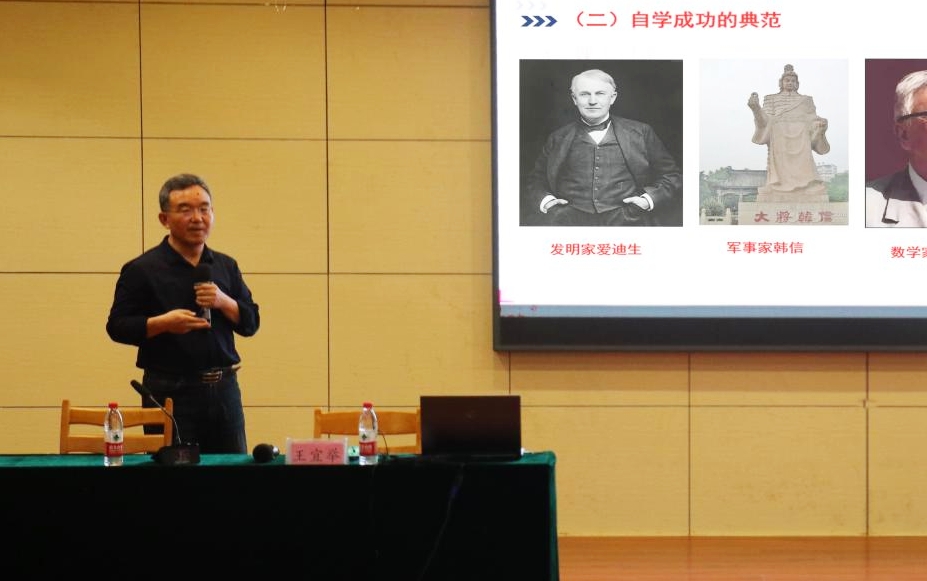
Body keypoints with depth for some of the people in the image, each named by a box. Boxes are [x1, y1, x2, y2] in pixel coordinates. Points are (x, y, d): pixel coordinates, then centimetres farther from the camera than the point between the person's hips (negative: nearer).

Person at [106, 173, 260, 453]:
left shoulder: (226, 266, 12)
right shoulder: (141, 270, -3)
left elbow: (251, 322, 12)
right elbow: (117, 326, -5)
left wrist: (224, 302, -8)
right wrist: (163, 323, -21)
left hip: (224, 388, 5)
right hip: (171, 391, -5)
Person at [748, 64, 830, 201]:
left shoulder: (806, 100, 22)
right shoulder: (771, 100, 19)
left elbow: (813, 123, 13)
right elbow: (765, 123, 5)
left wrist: (821, 125, -11)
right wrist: (755, 108, -15)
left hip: (801, 146, 1)